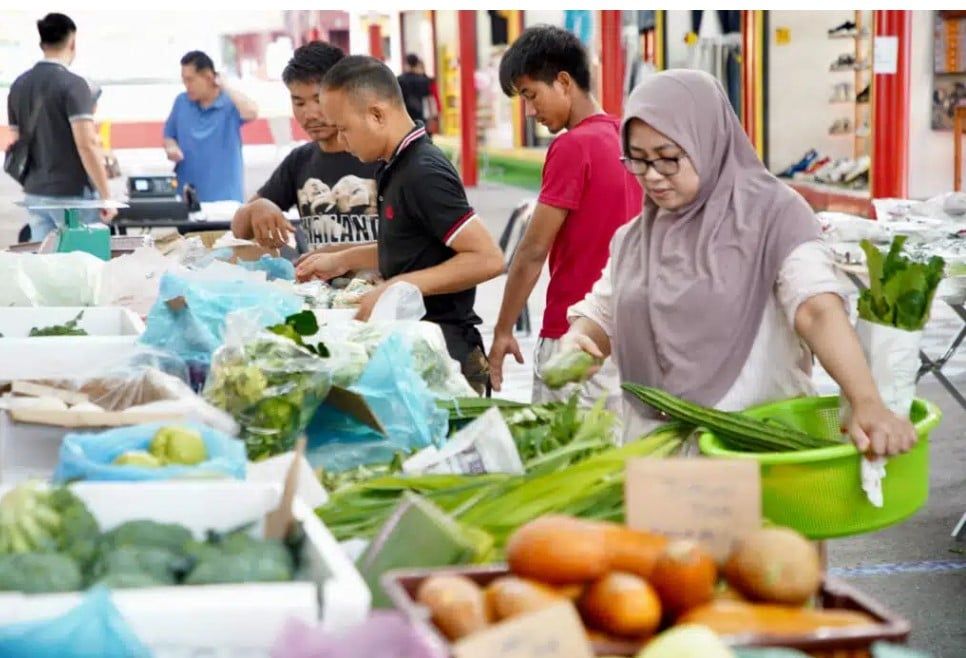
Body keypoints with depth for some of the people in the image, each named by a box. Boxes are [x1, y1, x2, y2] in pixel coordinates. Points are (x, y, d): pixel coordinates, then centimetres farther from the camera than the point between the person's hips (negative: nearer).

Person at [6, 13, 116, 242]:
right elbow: (86, 145, -20)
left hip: (35, 194, 7)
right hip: (72, 194, -7)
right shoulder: (73, 84, -13)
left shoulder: (18, 86, 8)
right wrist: (106, 196, -15)